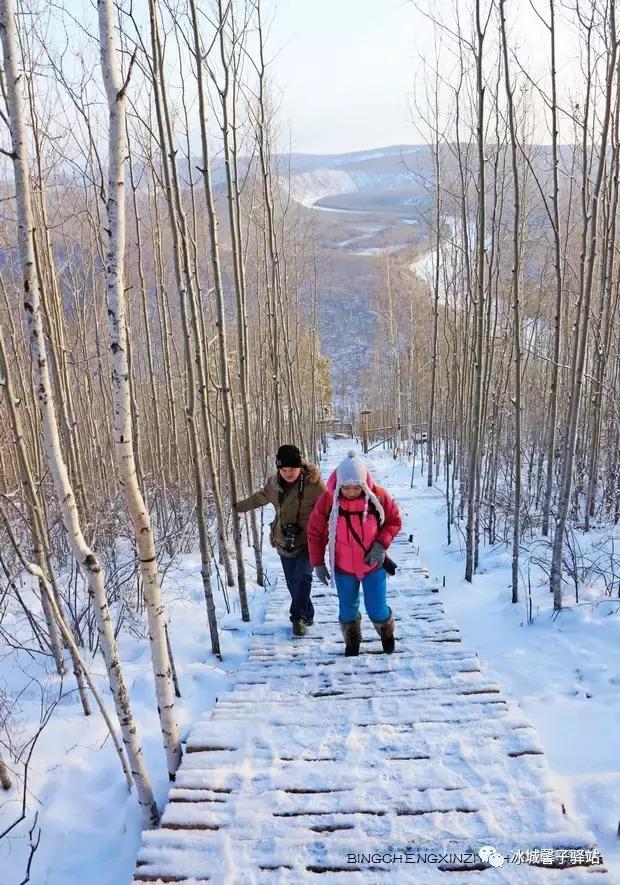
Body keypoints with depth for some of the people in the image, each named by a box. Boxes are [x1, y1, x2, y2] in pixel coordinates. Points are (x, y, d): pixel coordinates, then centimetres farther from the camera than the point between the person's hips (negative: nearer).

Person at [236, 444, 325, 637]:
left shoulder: (313, 483, -17)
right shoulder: (274, 483, -1)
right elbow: (260, 497, 19)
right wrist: (238, 507, 30)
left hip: (309, 542, -5)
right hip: (285, 543, 5)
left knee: (302, 577, -22)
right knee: (293, 584, 10)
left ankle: (298, 617, -5)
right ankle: (306, 616, 30)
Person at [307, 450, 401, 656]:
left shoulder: (378, 496, -18)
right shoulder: (328, 501, -19)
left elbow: (394, 521, -3)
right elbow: (315, 533, -6)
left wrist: (381, 544, -18)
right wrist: (318, 564, -3)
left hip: (373, 564, 0)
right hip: (343, 568, 1)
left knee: (377, 610, 6)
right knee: (348, 610, 15)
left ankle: (387, 633, 41)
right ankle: (352, 643, 44)